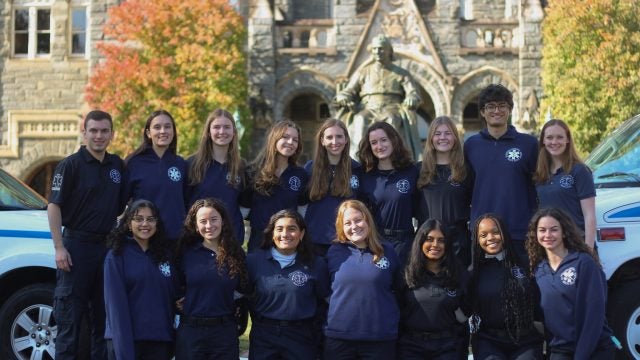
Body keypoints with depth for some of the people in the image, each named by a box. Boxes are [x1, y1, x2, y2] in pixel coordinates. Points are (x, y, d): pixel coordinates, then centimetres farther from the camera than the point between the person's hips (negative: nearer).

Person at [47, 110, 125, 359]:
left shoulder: (117, 165, 9)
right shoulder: (71, 165, -6)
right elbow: (54, 206, -9)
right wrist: (59, 247, -15)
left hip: (107, 245, 5)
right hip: (76, 245, -5)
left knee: (103, 313, 11)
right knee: (70, 314, -2)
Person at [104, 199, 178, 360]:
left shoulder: (165, 256, 12)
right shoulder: (116, 256, -2)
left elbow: (171, 298, 12)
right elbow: (116, 304, -9)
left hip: (160, 340, 4)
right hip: (125, 340, -4)